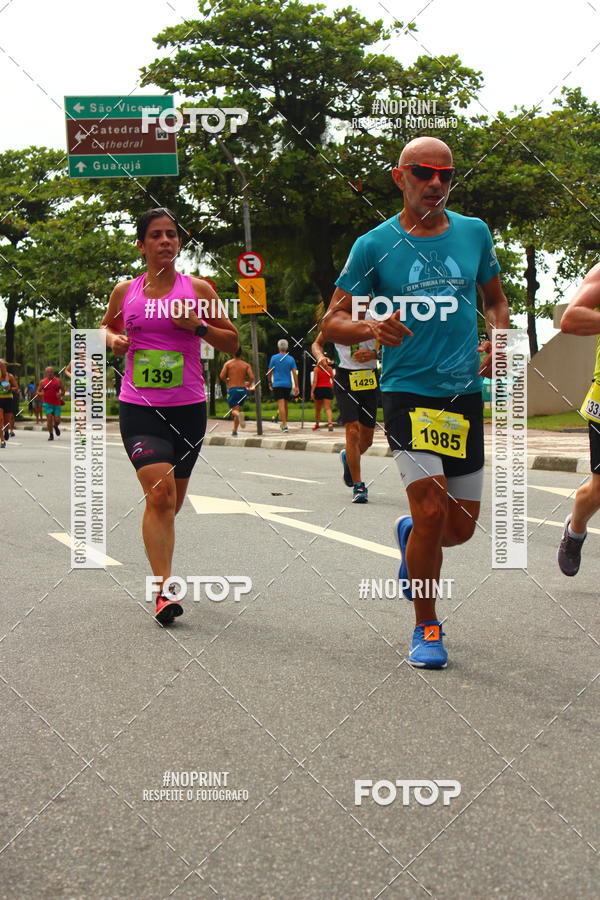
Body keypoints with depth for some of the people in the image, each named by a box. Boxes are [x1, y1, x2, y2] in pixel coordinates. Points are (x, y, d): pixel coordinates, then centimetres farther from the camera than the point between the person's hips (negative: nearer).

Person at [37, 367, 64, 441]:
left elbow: (63, 390, 8)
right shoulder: (42, 382, 5)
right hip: (47, 403, 0)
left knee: (57, 420, -4)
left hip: (57, 403, 0)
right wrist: (40, 394, -12)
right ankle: (51, 434, 2)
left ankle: (56, 426, 33)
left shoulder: (58, 381, 4)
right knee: (49, 418, -11)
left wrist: (60, 394, -14)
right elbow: (38, 391, 11)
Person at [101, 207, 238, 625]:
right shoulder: (125, 292, 6)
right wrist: (113, 339, 2)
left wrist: (198, 326, -10)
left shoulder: (198, 289, 2)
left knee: (171, 501, 13)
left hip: (188, 407, 1)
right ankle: (164, 589, -16)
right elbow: (107, 326, 25)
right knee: (160, 495, -19)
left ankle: (162, 578, 34)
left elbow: (232, 342, 6)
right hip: (139, 407, -1)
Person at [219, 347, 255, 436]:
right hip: (242, 389, 2)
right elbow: (252, 377, -8)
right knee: (238, 408, 16)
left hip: (232, 389, -2)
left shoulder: (228, 363, 0)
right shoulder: (246, 364, 3)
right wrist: (249, 385, 11)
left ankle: (239, 414, -37)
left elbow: (222, 376, -9)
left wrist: (227, 380, 12)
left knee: (234, 410, 0)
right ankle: (235, 431, 19)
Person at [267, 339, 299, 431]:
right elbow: (294, 373, -3)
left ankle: (285, 425, -19)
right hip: (288, 385, 3)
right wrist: (296, 387, -2)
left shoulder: (274, 358, -2)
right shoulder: (291, 359, 1)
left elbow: (269, 372, 2)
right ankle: (284, 423, 29)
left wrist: (270, 383, 17)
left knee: (281, 405, -8)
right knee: (285, 405, 16)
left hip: (277, 384, -3)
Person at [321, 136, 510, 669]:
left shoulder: (474, 232, 6)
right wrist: (372, 328, -22)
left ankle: (411, 534, 46)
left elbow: (495, 298, 21)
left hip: (466, 395, 4)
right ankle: (427, 628, 6)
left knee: (461, 527, 8)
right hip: (408, 392, -4)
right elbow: (332, 324, -1)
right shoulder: (375, 245, -3)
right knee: (432, 509, -16)